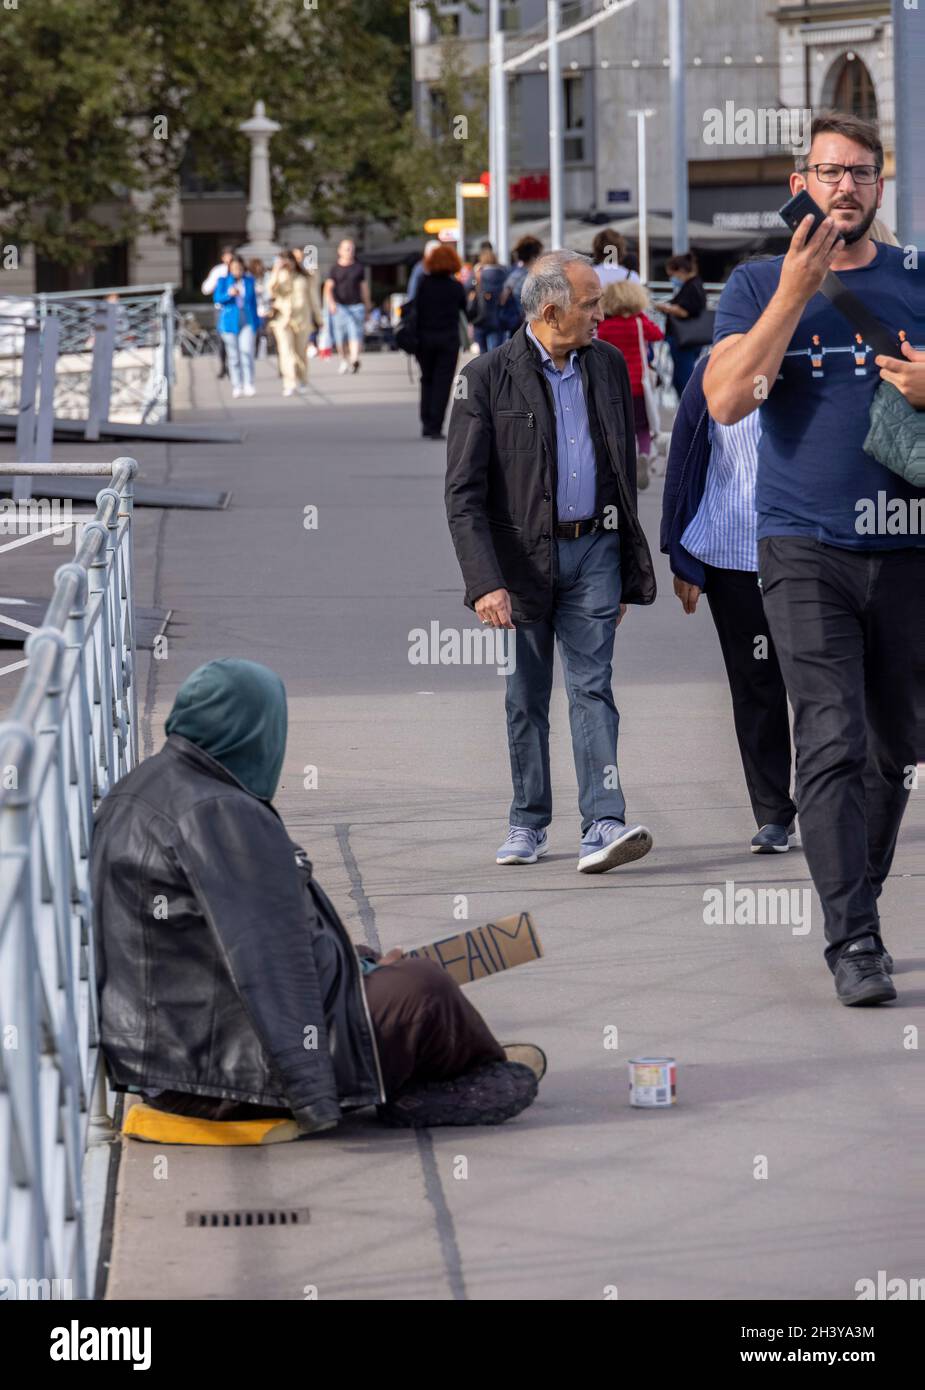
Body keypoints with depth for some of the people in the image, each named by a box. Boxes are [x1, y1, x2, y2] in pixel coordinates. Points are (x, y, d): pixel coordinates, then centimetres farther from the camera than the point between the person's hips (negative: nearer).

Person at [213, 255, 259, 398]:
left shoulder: (249, 281, 10)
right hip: (230, 322, 0)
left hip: (247, 322, 0)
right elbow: (217, 298, -6)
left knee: (247, 351, -16)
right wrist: (228, 294, -26)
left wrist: (256, 323, 15)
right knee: (233, 356, 1)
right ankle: (237, 386, 6)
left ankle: (249, 385, -15)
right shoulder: (223, 281, 4)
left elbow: (253, 302, 15)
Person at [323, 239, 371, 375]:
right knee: (340, 337, 5)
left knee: (355, 334, -17)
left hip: (356, 306, 0)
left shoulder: (358, 268, 9)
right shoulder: (334, 269, 4)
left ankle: (354, 360, -31)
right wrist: (330, 302, -23)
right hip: (339, 306, 0)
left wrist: (367, 306, 17)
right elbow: (328, 287, -5)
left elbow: (364, 287, 15)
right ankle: (344, 360, 25)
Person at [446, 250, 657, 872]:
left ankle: (605, 825, -16)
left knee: (592, 685, -8)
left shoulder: (609, 365, 6)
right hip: (522, 556, -2)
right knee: (527, 696, 8)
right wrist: (485, 582, -19)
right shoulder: (488, 377, -8)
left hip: (593, 548, 2)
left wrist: (629, 568, 14)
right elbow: (464, 493, -10)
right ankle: (529, 823, 21)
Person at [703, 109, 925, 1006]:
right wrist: (796, 291, -14)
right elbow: (726, 401, -8)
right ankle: (853, 942, -13)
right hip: (805, 550, -2)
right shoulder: (760, 285, 6)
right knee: (833, 742, -13)